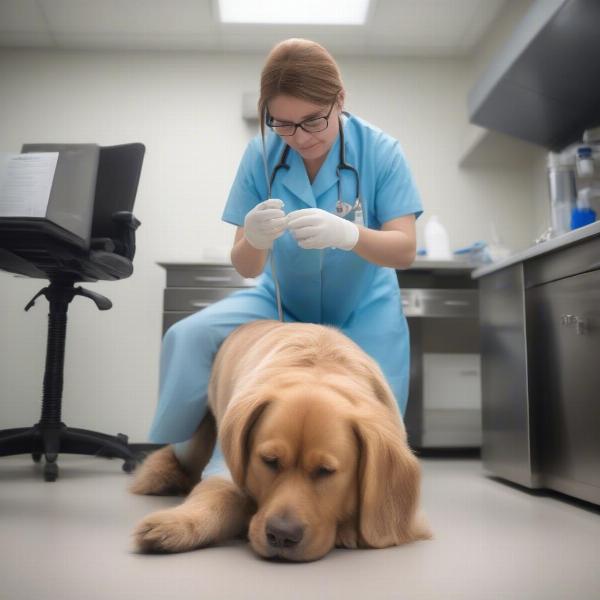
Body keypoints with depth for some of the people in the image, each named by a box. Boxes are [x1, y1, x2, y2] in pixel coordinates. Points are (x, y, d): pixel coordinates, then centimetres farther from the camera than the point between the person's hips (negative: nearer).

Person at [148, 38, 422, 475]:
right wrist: (254, 240, -38)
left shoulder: (381, 151, -15)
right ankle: (178, 459, 4)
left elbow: (405, 251, -19)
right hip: (282, 302, 1)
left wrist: (348, 234, -42)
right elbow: (246, 268, -12)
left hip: (364, 309, 0)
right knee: (188, 338, -20)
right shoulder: (261, 155, -12)